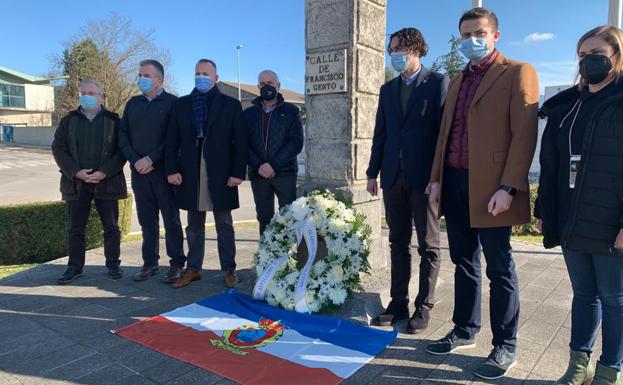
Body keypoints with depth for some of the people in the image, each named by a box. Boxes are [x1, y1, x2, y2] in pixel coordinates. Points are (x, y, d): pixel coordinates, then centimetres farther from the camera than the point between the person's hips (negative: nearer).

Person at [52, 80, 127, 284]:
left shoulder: (113, 120, 2)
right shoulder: (68, 120, 10)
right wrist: (76, 172, -10)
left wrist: (104, 173, -15)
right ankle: (75, 267, 17)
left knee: (111, 226, 5)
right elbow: (58, 149, 5)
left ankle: (113, 265, 16)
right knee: (76, 228, 7)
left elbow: (121, 150, -4)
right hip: (76, 183, 2)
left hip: (106, 182, -2)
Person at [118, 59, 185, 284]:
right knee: (147, 221, 10)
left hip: (164, 170, -4)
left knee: (171, 220, 1)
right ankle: (150, 263, 19)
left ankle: (176, 264, 10)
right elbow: (123, 136, 10)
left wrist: (150, 159, -14)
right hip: (139, 171, 5)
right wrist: (135, 160, -5)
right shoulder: (133, 103, 14)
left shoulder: (172, 103, -1)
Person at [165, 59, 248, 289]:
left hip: (221, 174, -2)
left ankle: (229, 270, 16)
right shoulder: (181, 104, 10)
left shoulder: (231, 105, 4)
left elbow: (240, 141, -2)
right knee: (194, 226, 11)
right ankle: (193, 269, 22)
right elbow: (172, 140, 7)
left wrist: (238, 172, -9)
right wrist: (172, 169, -3)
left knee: (224, 225, 6)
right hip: (190, 174, 2)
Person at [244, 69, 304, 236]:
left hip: (285, 173, -2)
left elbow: (296, 142, -4)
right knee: (264, 218, 7)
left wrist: (273, 165, -13)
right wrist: (259, 166, -12)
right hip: (258, 174, 2)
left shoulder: (290, 111, 6)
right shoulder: (249, 113, 12)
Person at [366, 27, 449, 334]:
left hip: (425, 177, -5)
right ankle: (398, 303, 20)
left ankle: (423, 307, 15)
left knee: (428, 246, 5)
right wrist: (373, 172, 9)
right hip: (394, 176, 5)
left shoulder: (437, 82, -1)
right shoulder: (388, 89, 15)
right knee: (398, 243, 10)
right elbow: (380, 133, 14)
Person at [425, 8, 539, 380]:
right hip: (455, 183, 7)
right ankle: (465, 330, 30)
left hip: (490, 186, -6)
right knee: (464, 262, 15)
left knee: (499, 269, 3)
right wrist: (437, 178, 10)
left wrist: (508, 187, -19)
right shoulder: (457, 80, 18)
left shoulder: (518, 72, -3)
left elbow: (524, 135, -11)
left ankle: (505, 347, 17)